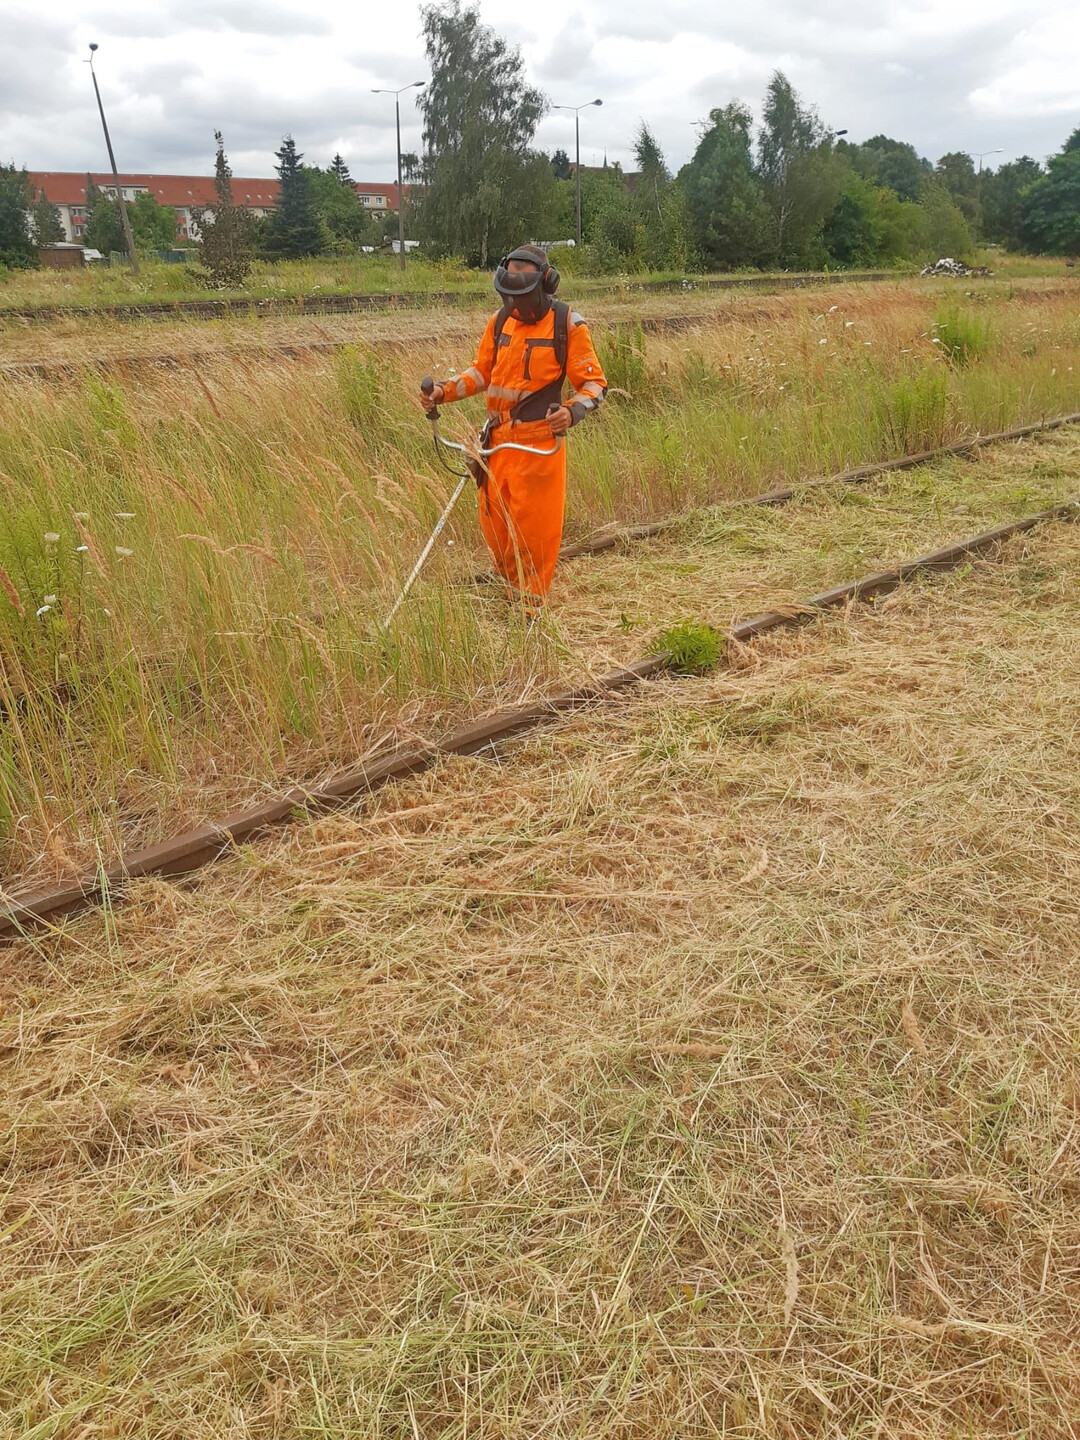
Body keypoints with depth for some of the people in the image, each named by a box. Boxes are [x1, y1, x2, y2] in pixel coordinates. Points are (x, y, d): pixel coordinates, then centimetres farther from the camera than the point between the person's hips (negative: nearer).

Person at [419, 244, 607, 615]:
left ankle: (532, 606, 16)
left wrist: (573, 410, -26)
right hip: (498, 441, 5)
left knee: (535, 527, 0)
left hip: (540, 443, -5)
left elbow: (595, 383, -5)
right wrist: (444, 391, 3)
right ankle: (512, 593, 34)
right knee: (493, 522, 12)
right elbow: (482, 372, 18)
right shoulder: (499, 321, 7)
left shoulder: (567, 324, -7)